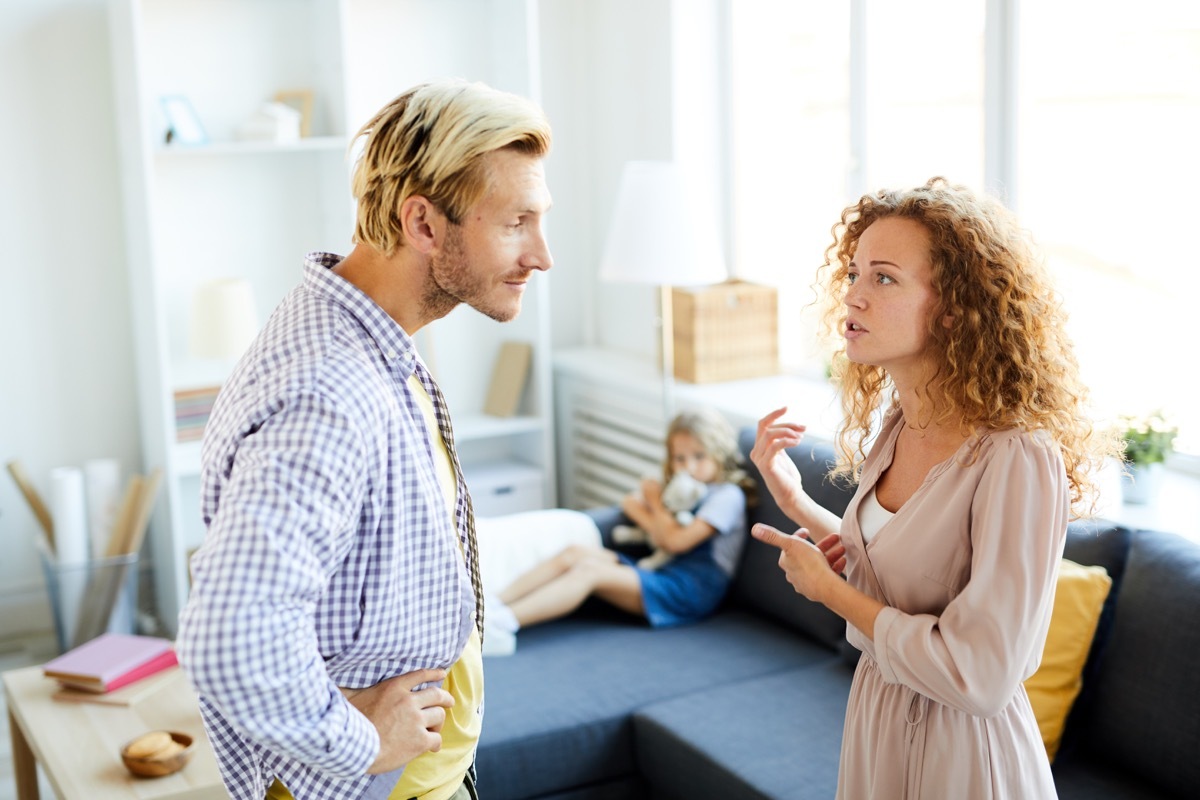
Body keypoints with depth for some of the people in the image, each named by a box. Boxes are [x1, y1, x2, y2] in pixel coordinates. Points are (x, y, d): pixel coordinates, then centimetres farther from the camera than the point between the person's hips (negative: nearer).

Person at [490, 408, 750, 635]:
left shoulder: (727, 496, -4)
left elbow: (676, 541, -12)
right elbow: (631, 502, 21)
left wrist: (655, 501, 4)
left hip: (690, 591, -8)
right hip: (657, 573, 8)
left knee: (589, 570, -26)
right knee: (575, 552, -13)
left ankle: (505, 621, -43)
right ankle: (492, 604, -26)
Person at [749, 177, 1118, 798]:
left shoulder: (1017, 460, -26)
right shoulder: (892, 428, -2)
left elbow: (979, 677, -27)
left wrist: (827, 588, -17)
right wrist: (793, 499, -3)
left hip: (961, 749, -7)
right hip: (874, 718, 7)